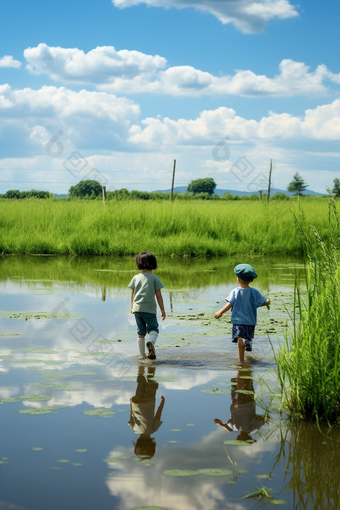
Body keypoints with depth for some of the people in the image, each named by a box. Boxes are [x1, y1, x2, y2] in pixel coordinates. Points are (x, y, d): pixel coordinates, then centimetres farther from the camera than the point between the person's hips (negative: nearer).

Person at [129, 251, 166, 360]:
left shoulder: (136, 278, 8)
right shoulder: (154, 278, -1)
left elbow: (132, 294, 14)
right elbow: (158, 296, -3)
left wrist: (132, 307, 28)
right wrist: (163, 310, 3)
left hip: (137, 308, 3)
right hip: (149, 309, -3)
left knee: (141, 332, 10)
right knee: (153, 329, 2)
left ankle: (142, 355, 11)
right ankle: (152, 342, -30)